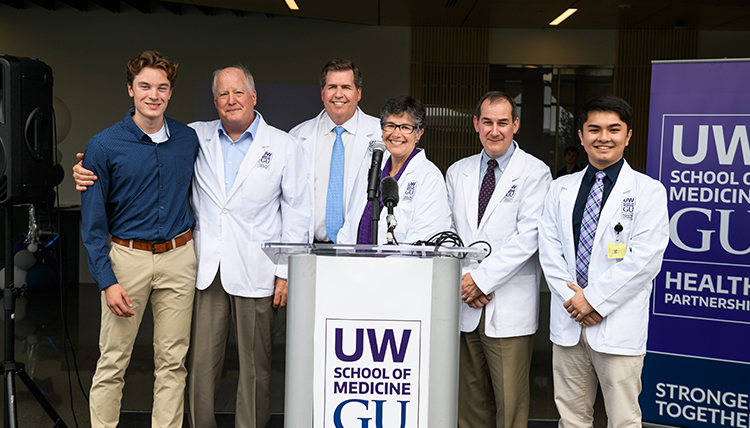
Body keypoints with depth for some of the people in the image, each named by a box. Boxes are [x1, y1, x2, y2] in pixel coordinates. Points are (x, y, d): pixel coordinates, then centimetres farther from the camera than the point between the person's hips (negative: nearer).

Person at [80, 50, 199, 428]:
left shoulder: (189, 140, 4)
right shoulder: (103, 146, -5)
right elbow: (92, 221, -4)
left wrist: (197, 248, 7)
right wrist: (107, 280, -10)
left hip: (178, 258, 3)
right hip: (127, 256, -2)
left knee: (172, 361, 9)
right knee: (113, 362, 4)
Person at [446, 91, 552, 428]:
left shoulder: (535, 173, -1)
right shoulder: (457, 172, 13)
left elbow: (528, 237, -10)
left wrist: (483, 279, -13)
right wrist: (462, 280, -4)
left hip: (509, 308, -4)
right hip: (464, 303, 4)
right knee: (469, 398, 11)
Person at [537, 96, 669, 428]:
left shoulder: (648, 191, -1)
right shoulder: (561, 189, 11)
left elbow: (645, 260, -10)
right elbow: (549, 250, 6)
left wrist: (595, 299, -14)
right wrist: (572, 298, -8)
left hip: (618, 325, -3)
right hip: (568, 321, 4)